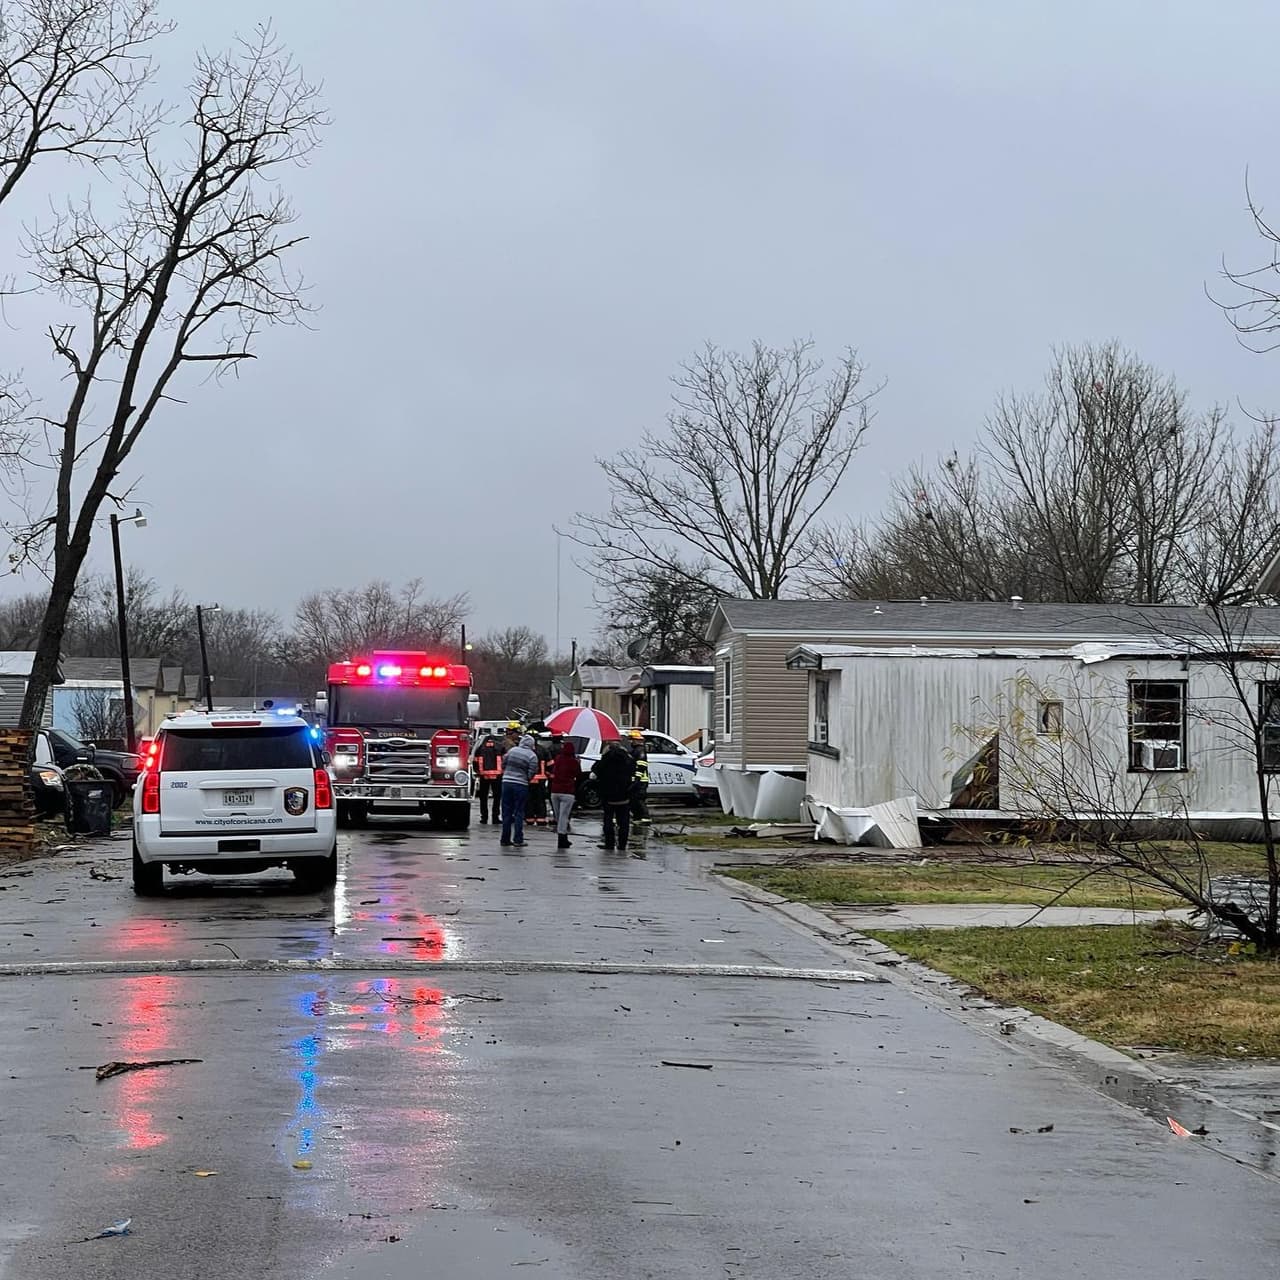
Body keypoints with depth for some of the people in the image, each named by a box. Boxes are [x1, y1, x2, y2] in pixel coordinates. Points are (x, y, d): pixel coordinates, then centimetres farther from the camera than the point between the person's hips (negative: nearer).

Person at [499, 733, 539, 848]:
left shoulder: (512, 750, 4)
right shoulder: (532, 756, -6)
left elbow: (503, 765, 8)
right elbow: (531, 773, -10)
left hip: (507, 782, 3)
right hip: (521, 785, -3)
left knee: (506, 812, 10)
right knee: (519, 813, 4)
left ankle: (505, 839, 14)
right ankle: (518, 840, 2)